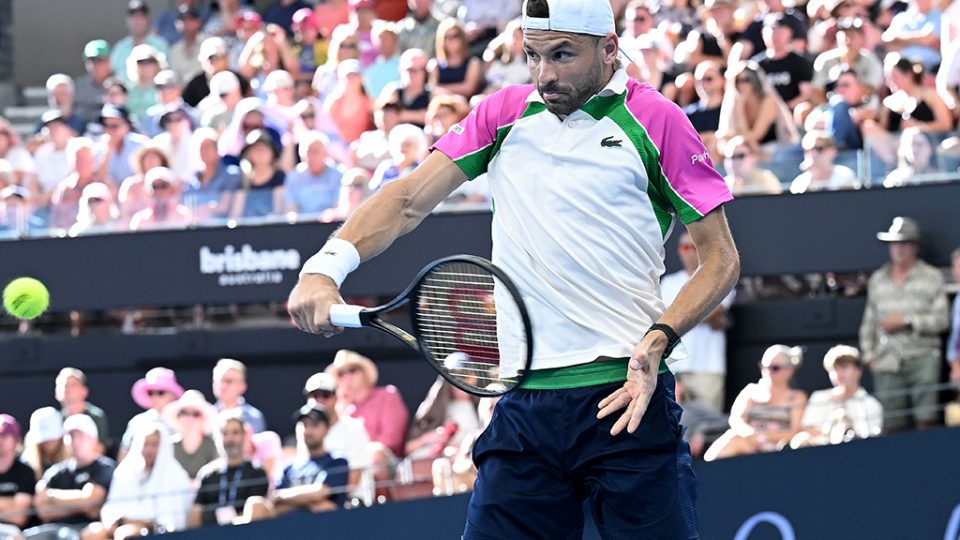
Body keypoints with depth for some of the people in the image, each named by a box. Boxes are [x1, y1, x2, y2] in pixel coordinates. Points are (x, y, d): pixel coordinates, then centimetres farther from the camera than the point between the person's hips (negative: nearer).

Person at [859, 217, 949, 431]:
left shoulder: (931, 277, 7)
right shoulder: (877, 280, 17)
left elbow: (941, 319, 0)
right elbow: (868, 322, 19)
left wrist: (905, 321, -6)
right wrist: (869, 355, 9)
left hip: (921, 357, -3)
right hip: (887, 363, 3)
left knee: (925, 421, -11)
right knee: (891, 426, -4)